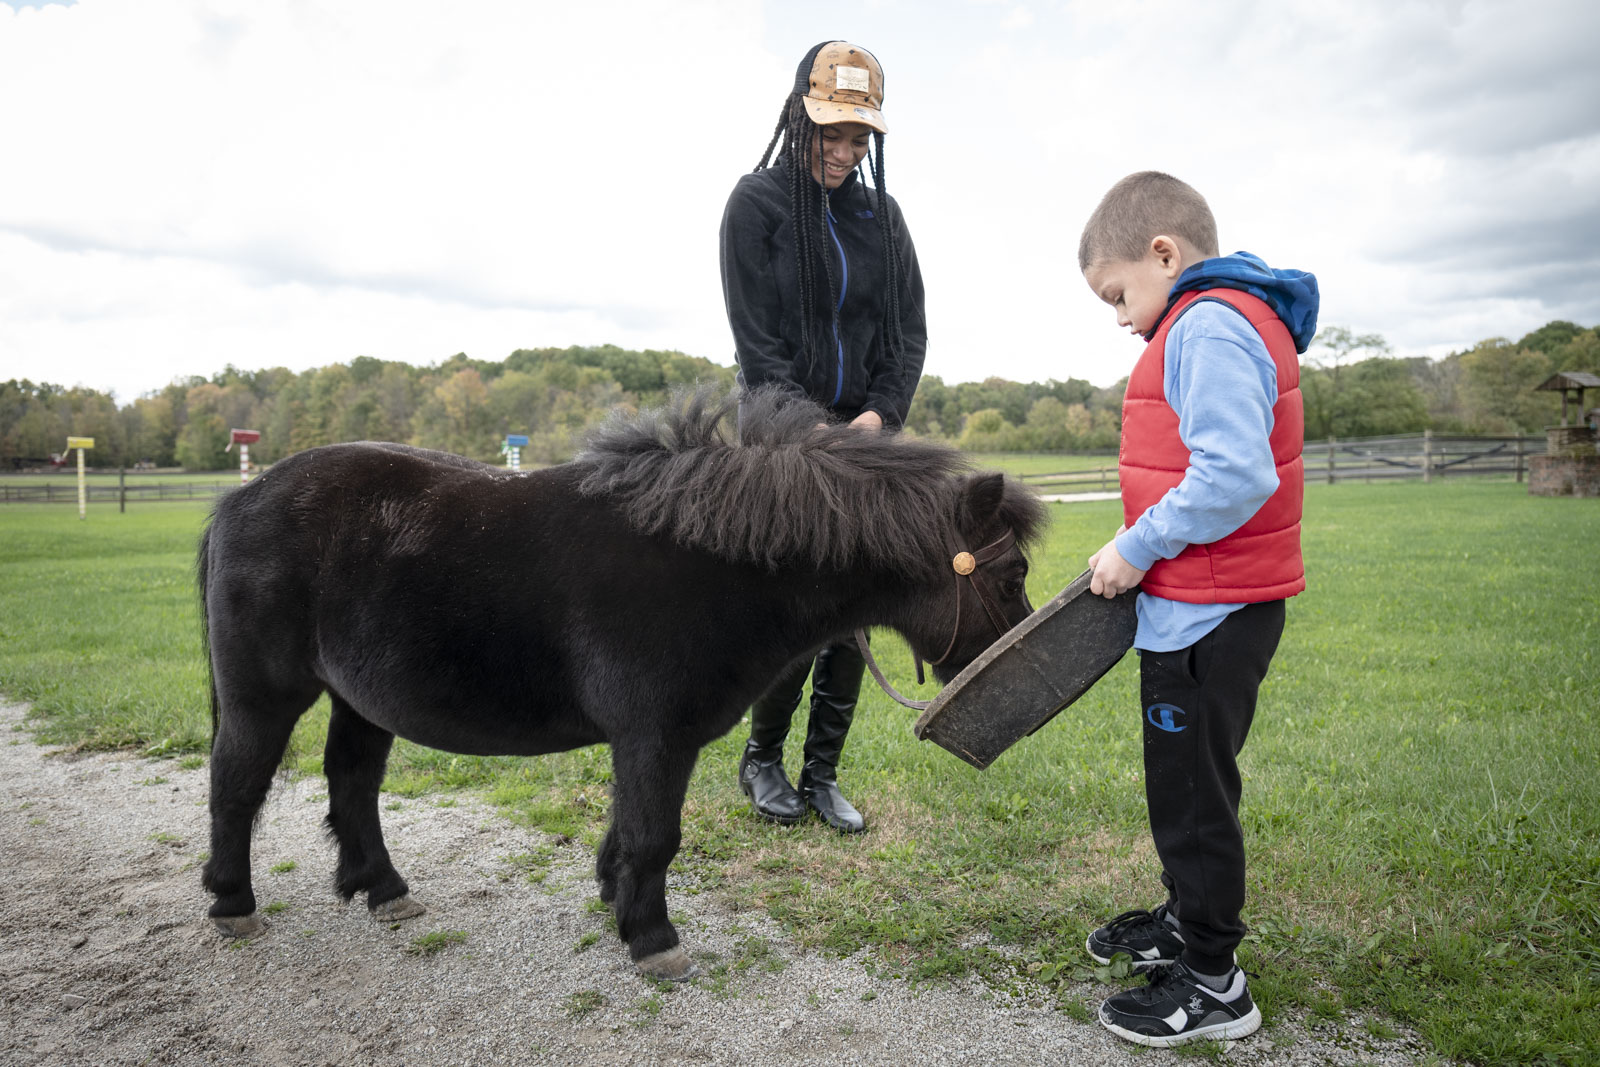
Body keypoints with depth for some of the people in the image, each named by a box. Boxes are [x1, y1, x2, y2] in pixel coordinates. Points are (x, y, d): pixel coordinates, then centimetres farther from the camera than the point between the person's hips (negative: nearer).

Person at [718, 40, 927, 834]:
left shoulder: (881, 216, 11)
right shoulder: (756, 203, -2)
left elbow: (909, 332, 8)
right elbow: (758, 340, -9)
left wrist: (879, 414, -8)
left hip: (864, 433, 4)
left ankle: (822, 774, 16)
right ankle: (761, 760, 16)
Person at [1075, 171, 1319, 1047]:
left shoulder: (1210, 327, -19)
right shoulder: (1231, 319, 14)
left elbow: (1233, 479, -31)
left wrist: (1138, 548, -20)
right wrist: (1143, 549, 9)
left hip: (1209, 615, -10)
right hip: (1201, 605, 10)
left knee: (1192, 792, 3)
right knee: (1182, 779, 23)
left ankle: (1211, 985, 18)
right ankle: (1187, 918, 41)